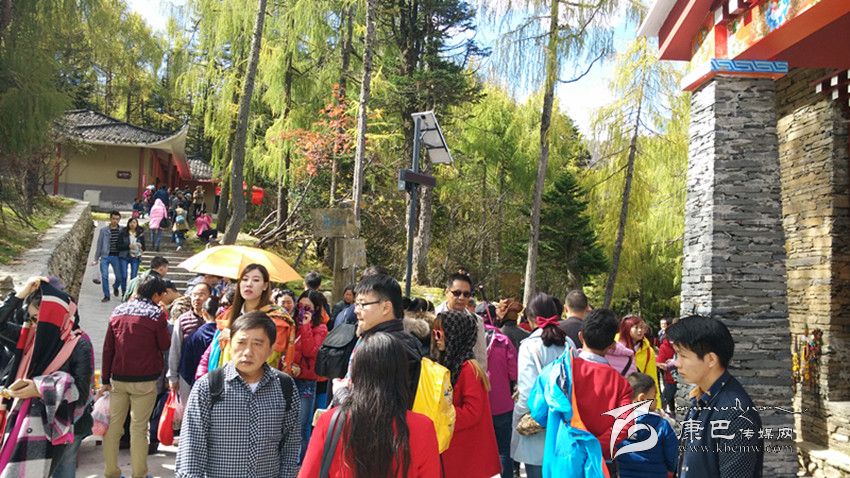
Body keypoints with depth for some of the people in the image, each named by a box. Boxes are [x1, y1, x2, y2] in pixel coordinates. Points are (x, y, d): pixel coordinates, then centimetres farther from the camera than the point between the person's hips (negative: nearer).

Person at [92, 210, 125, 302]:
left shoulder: (121, 230, 1)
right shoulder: (104, 230, 0)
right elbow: (99, 245, 5)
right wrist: (96, 259, 6)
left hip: (116, 256, 1)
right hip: (105, 256, 0)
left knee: (119, 277, 4)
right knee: (104, 276, -4)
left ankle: (115, 287, 37)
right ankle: (106, 295, 10)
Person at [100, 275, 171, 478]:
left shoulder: (118, 311, 8)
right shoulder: (157, 314, -8)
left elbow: (108, 348, 7)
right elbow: (164, 345, 0)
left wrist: (106, 379, 11)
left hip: (118, 378, 4)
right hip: (144, 380, -4)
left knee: (113, 425, 10)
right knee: (139, 428, 2)